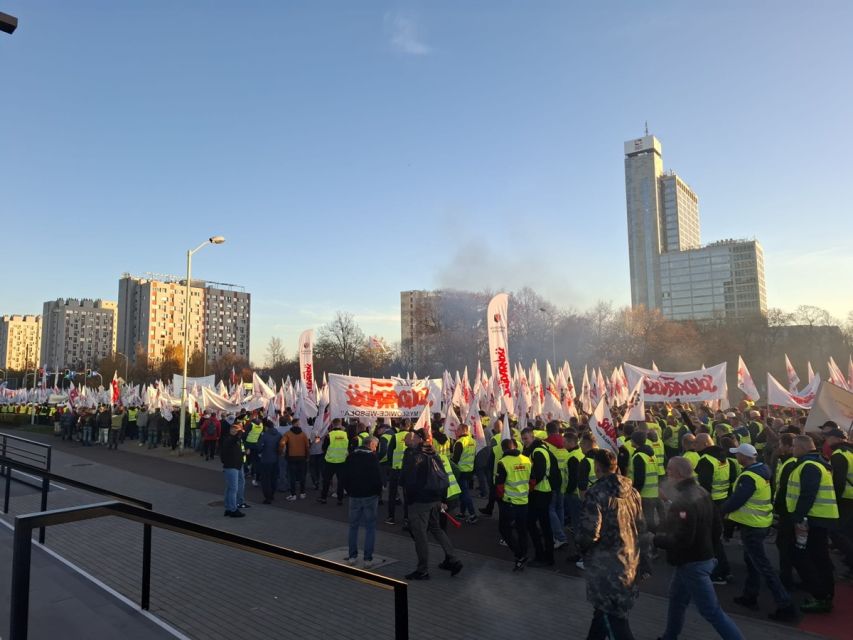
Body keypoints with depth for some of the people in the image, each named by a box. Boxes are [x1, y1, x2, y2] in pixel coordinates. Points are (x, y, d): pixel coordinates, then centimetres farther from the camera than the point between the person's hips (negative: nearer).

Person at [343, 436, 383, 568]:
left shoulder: (351, 457, 5)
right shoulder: (372, 457, -11)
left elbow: (344, 478, 7)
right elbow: (378, 478, -14)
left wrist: (349, 491, 15)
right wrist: (378, 491, 2)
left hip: (354, 496, 4)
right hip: (370, 496, -4)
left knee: (353, 526, 15)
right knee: (370, 527, 4)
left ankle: (352, 556, 18)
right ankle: (367, 559, 3)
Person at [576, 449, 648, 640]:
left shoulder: (596, 494, -18)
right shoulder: (632, 492, 5)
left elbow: (589, 533, -22)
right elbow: (641, 529, 12)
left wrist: (579, 541, 0)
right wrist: (643, 561, 20)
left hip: (606, 566, -7)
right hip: (630, 564, 7)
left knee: (613, 619, 3)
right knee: (604, 610, 23)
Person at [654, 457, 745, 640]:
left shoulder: (683, 502, -29)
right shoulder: (701, 493, 2)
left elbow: (681, 540, -30)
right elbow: (717, 529, 9)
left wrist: (654, 538, -18)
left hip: (692, 564, -11)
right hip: (702, 556, 11)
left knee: (711, 610, 1)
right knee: (677, 598, 24)